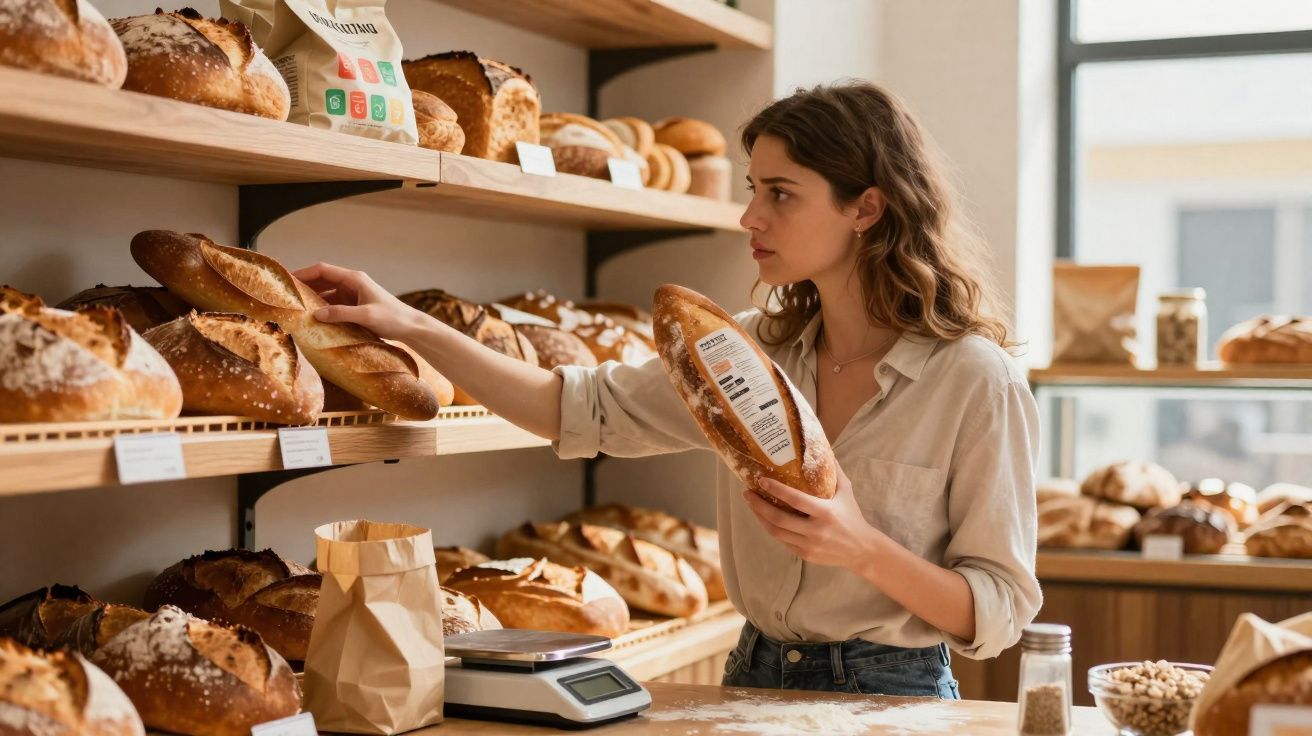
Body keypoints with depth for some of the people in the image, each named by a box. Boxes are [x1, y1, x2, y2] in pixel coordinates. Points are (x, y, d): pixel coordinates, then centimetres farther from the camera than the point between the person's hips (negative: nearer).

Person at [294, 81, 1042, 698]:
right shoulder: (753, 351, 3)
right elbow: (584, 408, 2)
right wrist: (410, 324, -3)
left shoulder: (975, 380, -12)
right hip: (754, 676, 4)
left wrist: (863, 549, -25)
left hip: (890, 696, -3)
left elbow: (999, 612, -10)